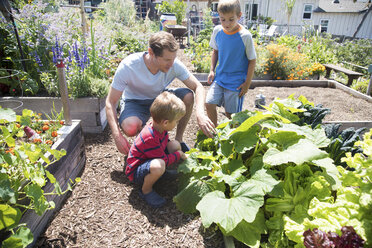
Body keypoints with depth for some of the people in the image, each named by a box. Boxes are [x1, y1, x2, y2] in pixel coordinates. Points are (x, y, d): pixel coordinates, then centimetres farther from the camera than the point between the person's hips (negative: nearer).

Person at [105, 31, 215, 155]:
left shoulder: (174, 64, -24)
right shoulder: (127, 66, -30)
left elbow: (198, 87, -17)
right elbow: (111, 102, -24)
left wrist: (200, 113, -37)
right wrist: (117, 136, -36)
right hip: (135, 102, -3)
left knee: (188, 96, -24)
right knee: (130, 128, -36)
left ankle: (179, 139, -5)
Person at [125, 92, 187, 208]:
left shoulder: (159, 128, -6)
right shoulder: (150, 138, -34)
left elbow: (164, 144, 16)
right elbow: (164, 160, -26)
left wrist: (178, 153, 7)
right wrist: (178, 155, -11)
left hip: (150, 160, 9)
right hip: (135, 171, -9)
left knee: (175, 144, -4)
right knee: (158, 166, -42)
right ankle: (146, 190, -13)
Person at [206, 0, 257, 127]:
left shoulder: (245, 36, -14)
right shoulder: (217, 31, -2)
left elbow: (252, 61, -6)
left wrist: (247, 83, -8)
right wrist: (212, 70, 4)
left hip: (236, 81, -4)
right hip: (219, 77, 4)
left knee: (231, 113, 2)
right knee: (209, 103, -9)